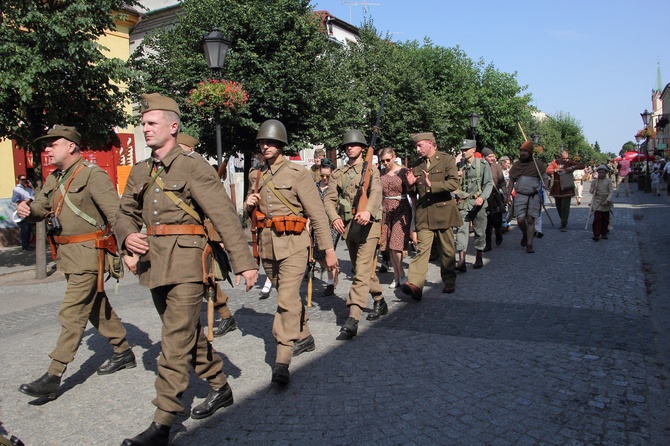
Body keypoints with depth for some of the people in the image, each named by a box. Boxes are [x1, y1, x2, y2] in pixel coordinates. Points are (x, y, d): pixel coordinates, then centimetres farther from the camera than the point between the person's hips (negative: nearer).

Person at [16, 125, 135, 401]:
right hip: (67, 254, 9)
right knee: (96, 307, 17)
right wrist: (27, 210, -5)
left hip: (88, 254, -9)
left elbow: (116, 213, -20)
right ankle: (123, 353, 31)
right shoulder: (54, 179, 14)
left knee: (72, 313, -7)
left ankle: (53, 377, -2)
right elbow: (41, 207, 19)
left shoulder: (93, 175, -13)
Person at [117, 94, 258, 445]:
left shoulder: (193, 165, -8)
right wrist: (127, 236, -3)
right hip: (153, 265, 8)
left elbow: (224, 215, -13)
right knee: (188, 333, 18)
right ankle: (220, 388, 36)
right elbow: (125, 213, 21)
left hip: (185, 262, -8)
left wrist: (243, 262, -17)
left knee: (176, 342, -5)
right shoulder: (140, 172, 13)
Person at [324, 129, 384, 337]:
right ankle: (380, 302, 38)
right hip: (347, 225, 6)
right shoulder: (338, 173, 12)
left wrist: (367, 211, -41)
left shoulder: (371, 170, -1)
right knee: (363, 268, 18)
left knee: (361, 272, -13)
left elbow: (376, 192, -20)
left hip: (367, 225, -6)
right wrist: (334, 217, -19)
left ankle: (353, 318, -17)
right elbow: (329, 199, 3)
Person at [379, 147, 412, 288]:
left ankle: (401, 275, 8)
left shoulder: (403, 172, -4)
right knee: (389, 247, 5)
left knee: (395, 245, -11)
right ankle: (397, 277, 16)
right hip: (385, 211, 5)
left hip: (401, 210, -4)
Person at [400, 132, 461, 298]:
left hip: (443, 211, -2)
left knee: (447, 250, 8)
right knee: (422, 248, -9)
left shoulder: (447, 160, 0)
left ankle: (449, 282, 24)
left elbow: (454, 183, -13)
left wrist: (432, 185, -23)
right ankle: (414, 284, -19)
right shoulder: (417, 165, 15)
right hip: (423, 214, 3)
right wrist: (411, 184, 0)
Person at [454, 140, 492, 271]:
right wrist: (456, 177, -6)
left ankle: (479, 258, 24)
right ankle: (461, 261, -12)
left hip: (478, 203, -2)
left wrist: (482, 197, -19)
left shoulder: (483, 164, -1)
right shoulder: (459, 165, 8)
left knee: (479, 230, 8)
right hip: (463, 203, 2)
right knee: (462, 230, -8)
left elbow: (489, 183, -5)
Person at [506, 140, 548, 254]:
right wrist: (509, 195, 4)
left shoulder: (537, 164, 0)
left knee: (530, 220, -1)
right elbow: (511, 180, 12)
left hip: (534, 196, -2)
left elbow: (544, 179, 2)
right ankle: (525, 235, 28)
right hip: (520, 195, 2)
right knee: (520, 220, -4)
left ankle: (529, 244, 7)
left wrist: (543, 191, -15)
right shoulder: (516, 164, 7)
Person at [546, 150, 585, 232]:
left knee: (565, 207, -9)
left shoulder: (570, 163, -2)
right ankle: (563, 222, 32)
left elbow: (582, 166, -9)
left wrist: (572, 167, -21)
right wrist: (556, 170, -20)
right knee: (558, 207, 13)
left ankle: (564, 225, -4)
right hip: (557, 188, 3)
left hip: (567, 188, -3)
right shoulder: (555, 162, 3)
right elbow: (547, 171, -7)